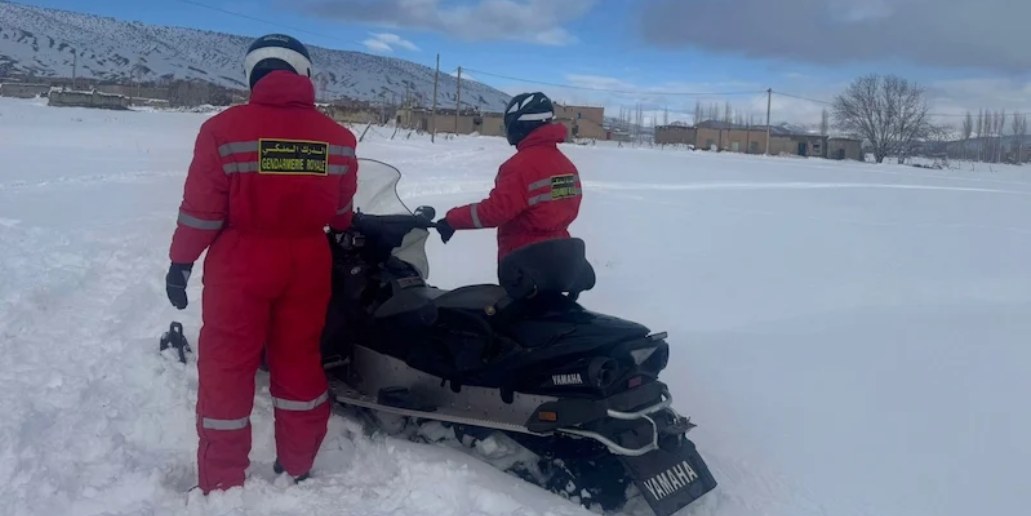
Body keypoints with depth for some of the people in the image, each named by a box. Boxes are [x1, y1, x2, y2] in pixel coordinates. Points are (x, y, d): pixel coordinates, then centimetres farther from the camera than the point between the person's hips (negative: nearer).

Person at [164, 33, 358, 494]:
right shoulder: (338, 137, 0)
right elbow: (342, 213, 11)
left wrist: (181, 262, 1)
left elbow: (202, 209, -10)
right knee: (299, 359, 16)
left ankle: (222, 484, 18)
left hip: (242, 262, -3)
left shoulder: (225, 128, -11)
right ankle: (298, 467, 28)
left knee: (227, 366, 8)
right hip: (307, 262, 3)